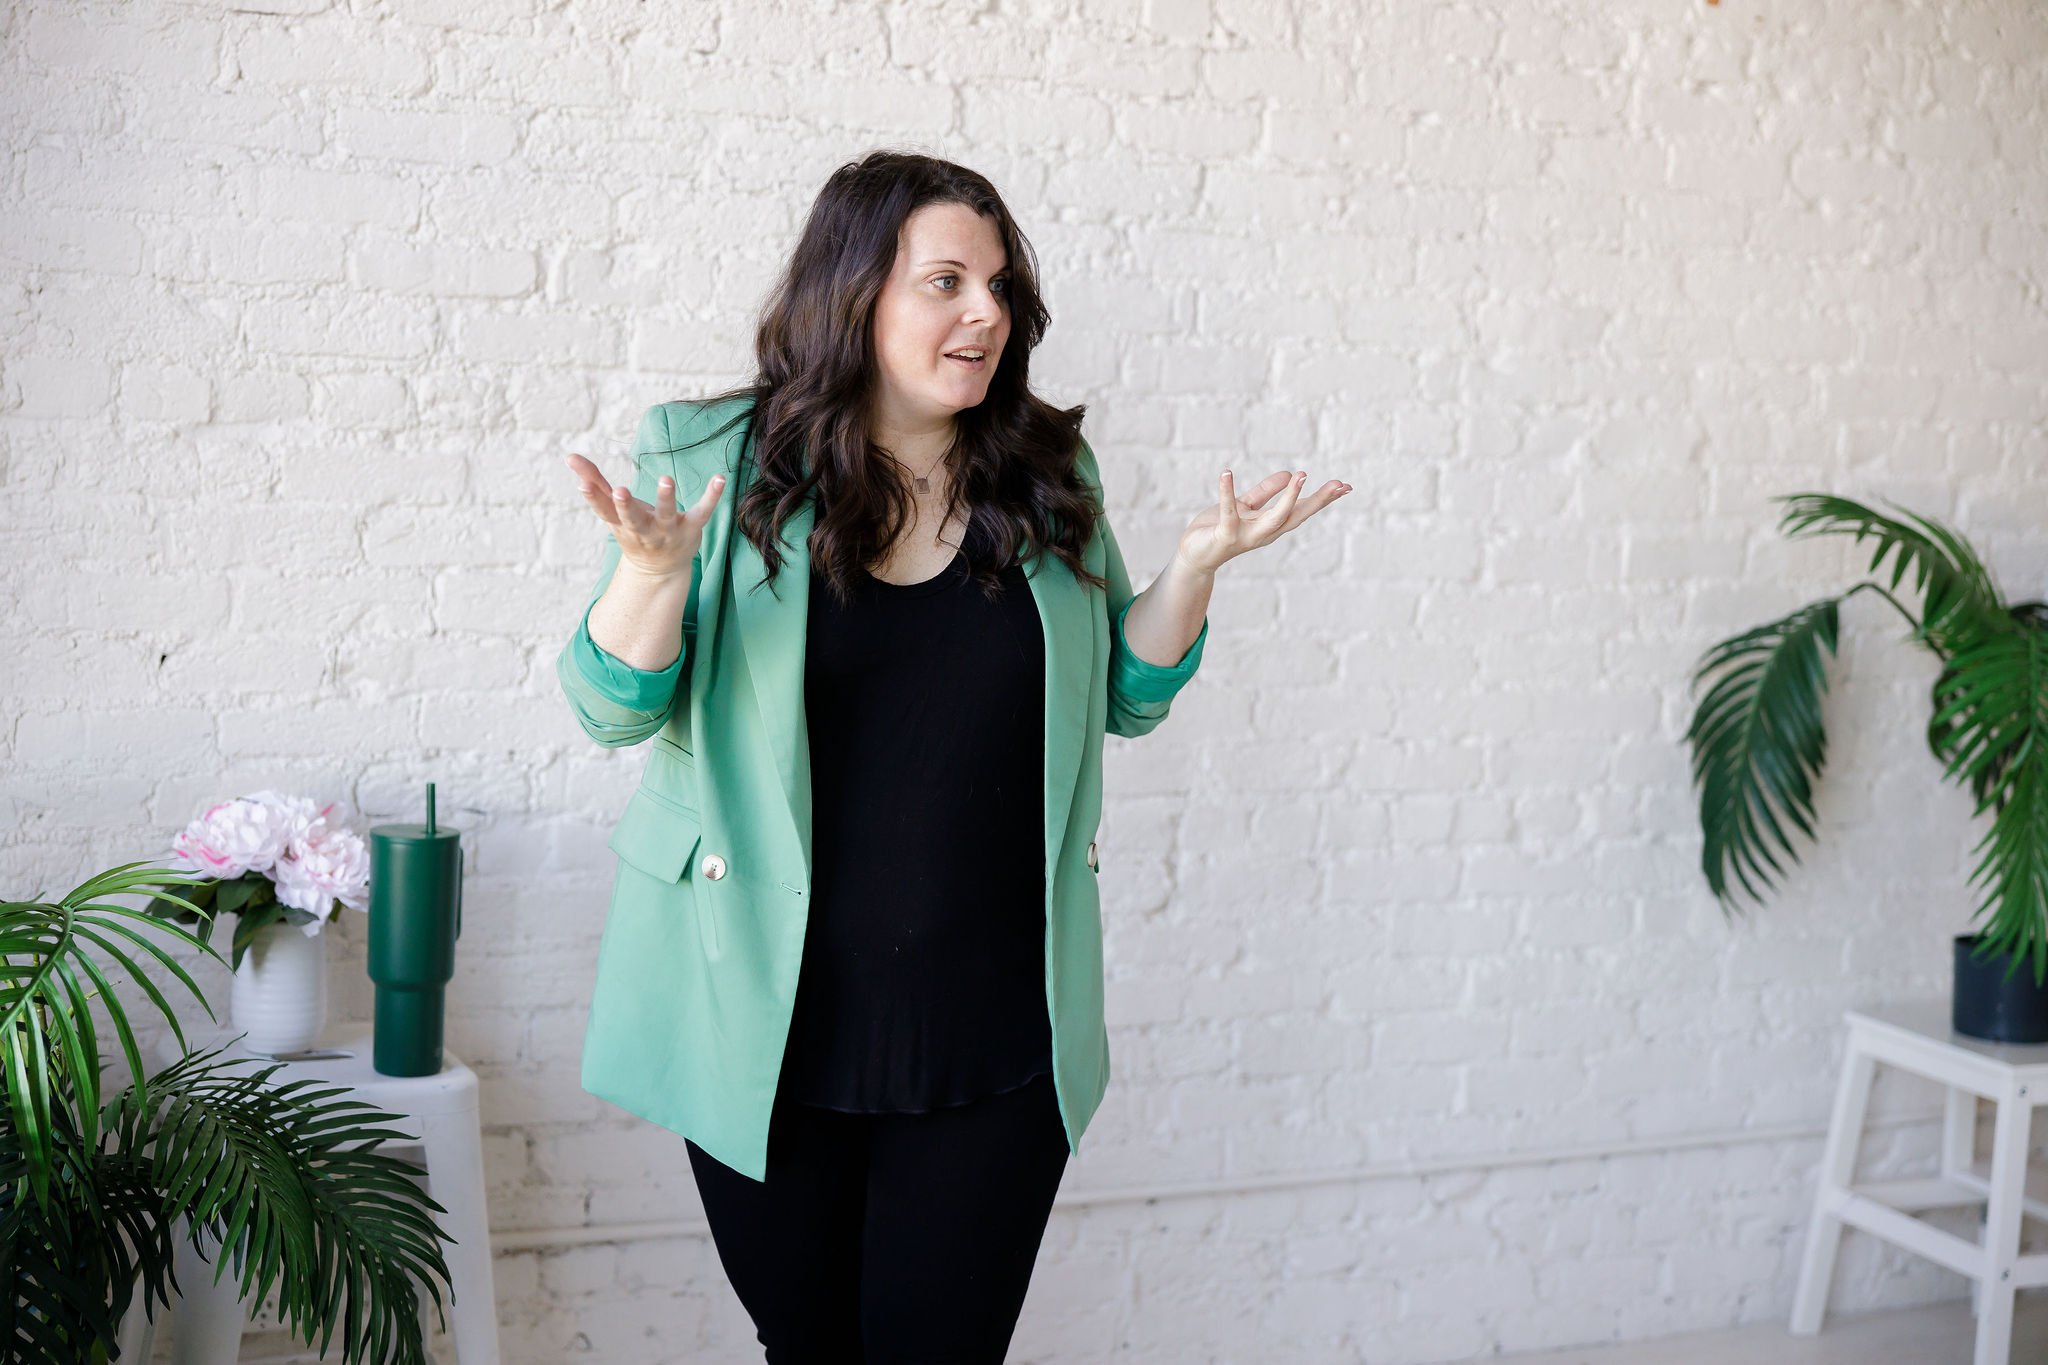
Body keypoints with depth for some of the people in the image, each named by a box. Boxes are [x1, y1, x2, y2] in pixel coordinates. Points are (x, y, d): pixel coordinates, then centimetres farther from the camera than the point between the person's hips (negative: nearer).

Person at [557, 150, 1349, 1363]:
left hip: (995, 1038, 2)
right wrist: (655, 572, -23)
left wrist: (1199, 564, -5)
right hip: (771, 1028, -1)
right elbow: (614, 710, -4)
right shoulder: (717, 458, -3)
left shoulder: (1048, 473, 5)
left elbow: (1125, 697, 12)